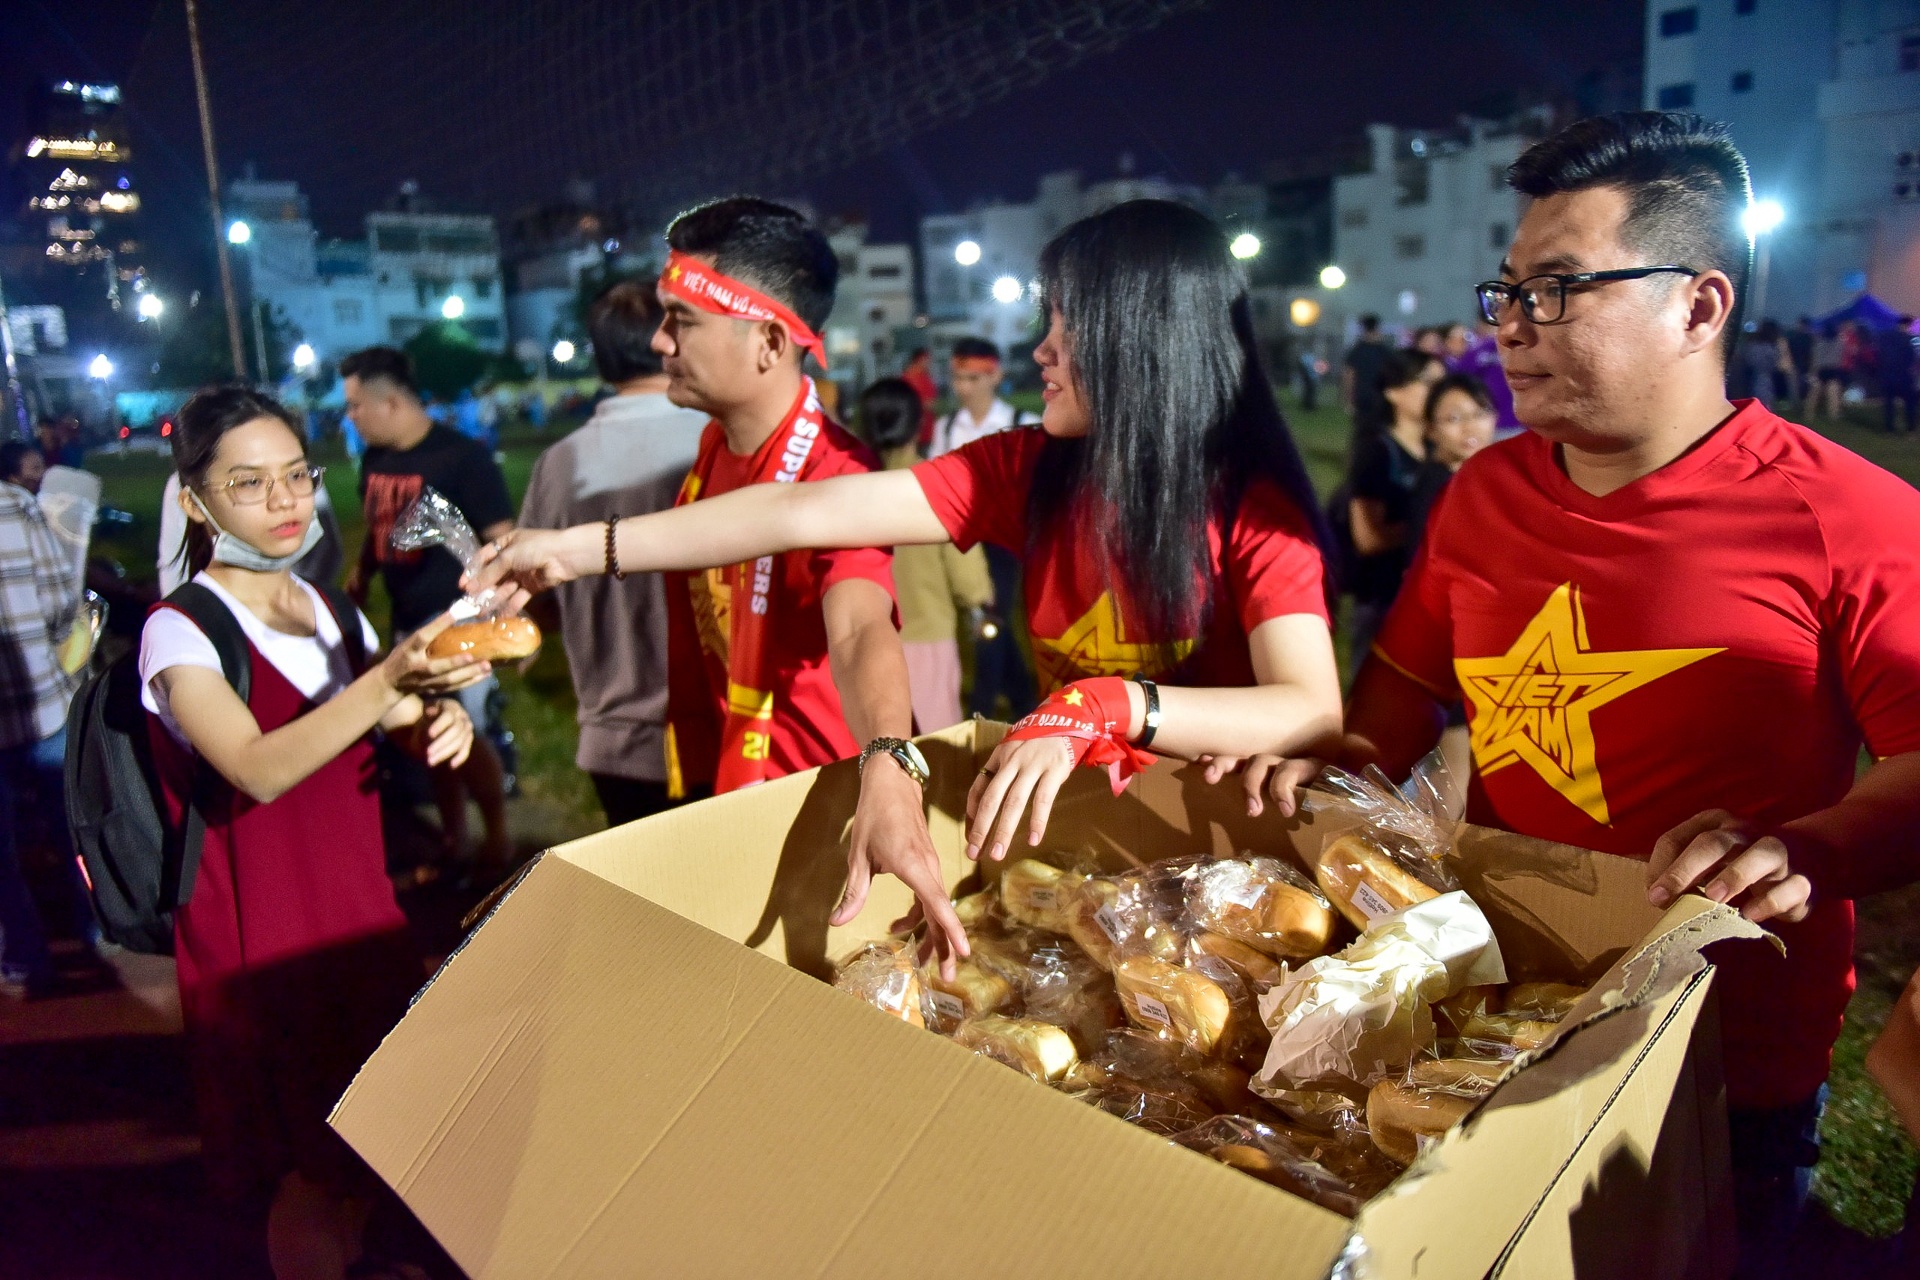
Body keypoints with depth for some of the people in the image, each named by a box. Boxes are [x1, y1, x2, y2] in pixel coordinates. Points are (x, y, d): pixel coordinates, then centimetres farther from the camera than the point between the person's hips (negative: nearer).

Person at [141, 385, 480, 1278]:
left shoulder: (333, 613, 4)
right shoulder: (181, 632, -15)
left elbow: (387, 728, 11)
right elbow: (258, 770, -31)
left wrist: (439, 718, -14)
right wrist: (390, 680, -45)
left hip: (358, 912, 6)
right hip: (261, 934, -6)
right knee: (313, 1168, 6)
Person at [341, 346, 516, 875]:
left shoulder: (461, 456, -13)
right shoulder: (375, 460, 8)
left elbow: (503, 540, -15)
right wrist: (359, 574, 8)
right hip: (407, 620, 7)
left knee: (465, 736, -5)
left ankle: (497, 841, 14)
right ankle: (453, 844, 26)